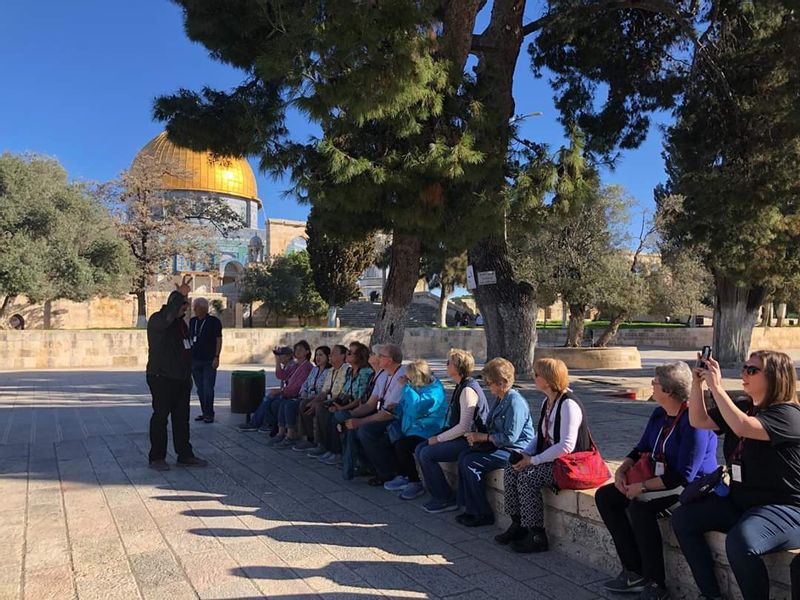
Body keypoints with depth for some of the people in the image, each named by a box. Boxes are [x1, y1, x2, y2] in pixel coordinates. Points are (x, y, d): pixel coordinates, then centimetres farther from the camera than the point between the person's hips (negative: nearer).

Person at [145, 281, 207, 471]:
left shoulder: (180, 322, 17)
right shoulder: (157, 320, -9)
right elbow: (166, 317, -36)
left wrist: (188, 375, 23)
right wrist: (180, 295, -38)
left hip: (181, 379, 8)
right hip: (161, 378, -8)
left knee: (182, 417, 11)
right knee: (160, 416, -1)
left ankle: (185, 455, 18)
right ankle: (157, 458, 8)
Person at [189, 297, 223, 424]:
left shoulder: (214, 321, -4)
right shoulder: (192, 321, 11)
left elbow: (219, 340, -6)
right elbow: (189, 338, 17)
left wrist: (216, 357, -13)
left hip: (209, 361, -5)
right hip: (195, 360, 5)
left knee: (208, 389, -6)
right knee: (200, 389, 9)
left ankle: (209, 414, 2)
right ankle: (204, 412, 18)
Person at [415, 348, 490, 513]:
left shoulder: (468, 390, -20)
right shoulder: (461, 387, 12)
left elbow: (464, 427, -24)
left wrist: (439, 439, -15)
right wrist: (439, 436, 7)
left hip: (469, 441, -10)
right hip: (462, 437, 10)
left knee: (427, 454, -16)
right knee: (420, 449, 3)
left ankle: (447, 500, -2)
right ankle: (438, 495, 9)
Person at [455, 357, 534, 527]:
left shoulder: (515, 402, -19)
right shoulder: (500, 399, 13)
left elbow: (509, 437, -23)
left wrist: (483, 437, -14)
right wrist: (477, 436, 3)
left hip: (515, 450, -10)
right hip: (499, 445, 10)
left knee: (472, 463, -19)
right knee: (463, 456, -4)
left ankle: (483, 514, -6)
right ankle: (470, 508, 0)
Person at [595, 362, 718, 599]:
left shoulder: (693, 421, -22)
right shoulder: (659, 415, 6)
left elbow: (684, 476, -25)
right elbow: (641, 449, 16)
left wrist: (643, 487, -22)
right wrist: (622, 469, -3)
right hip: (662, 480, 10)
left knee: (639, 506, -33)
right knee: (604, 496, 0)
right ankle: (634, 572, -1)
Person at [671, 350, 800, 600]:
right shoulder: (743, 406, 9)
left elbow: (742, 427, -34)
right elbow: (699, 421, 6)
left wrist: (716, 387, -29)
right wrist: (697, 383, -4)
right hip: (739, 501, 9)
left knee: (739, 542, -35)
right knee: (682, 518, -2)